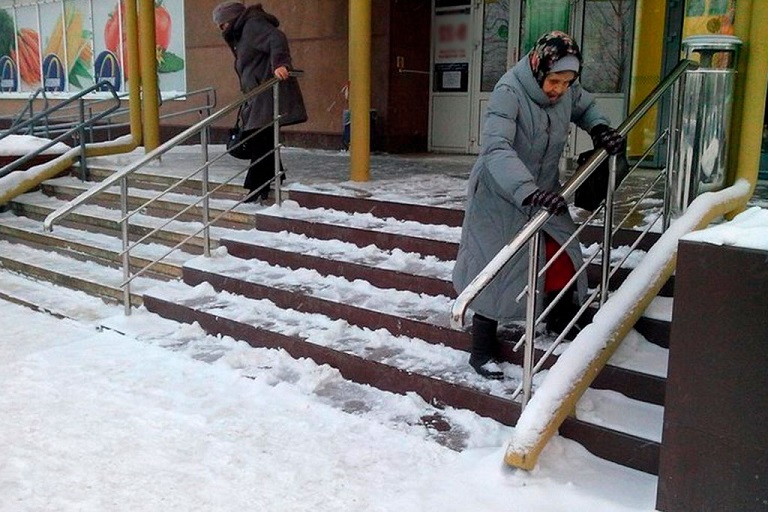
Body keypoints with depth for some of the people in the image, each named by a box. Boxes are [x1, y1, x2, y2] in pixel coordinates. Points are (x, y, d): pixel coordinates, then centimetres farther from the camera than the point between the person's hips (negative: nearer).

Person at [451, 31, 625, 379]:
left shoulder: (566, 91, -7)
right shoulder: (509, 92, -27)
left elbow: (586, 108, 16)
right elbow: (496, 148, -39)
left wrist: (599, 128, -7)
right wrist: (528, 192, -52)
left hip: (543, 192, 6)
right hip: (500, 197, -6)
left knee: (563, 259, 4)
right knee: (496, 272, -1)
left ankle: (563, 323, 30)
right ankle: (482, 353, 14)